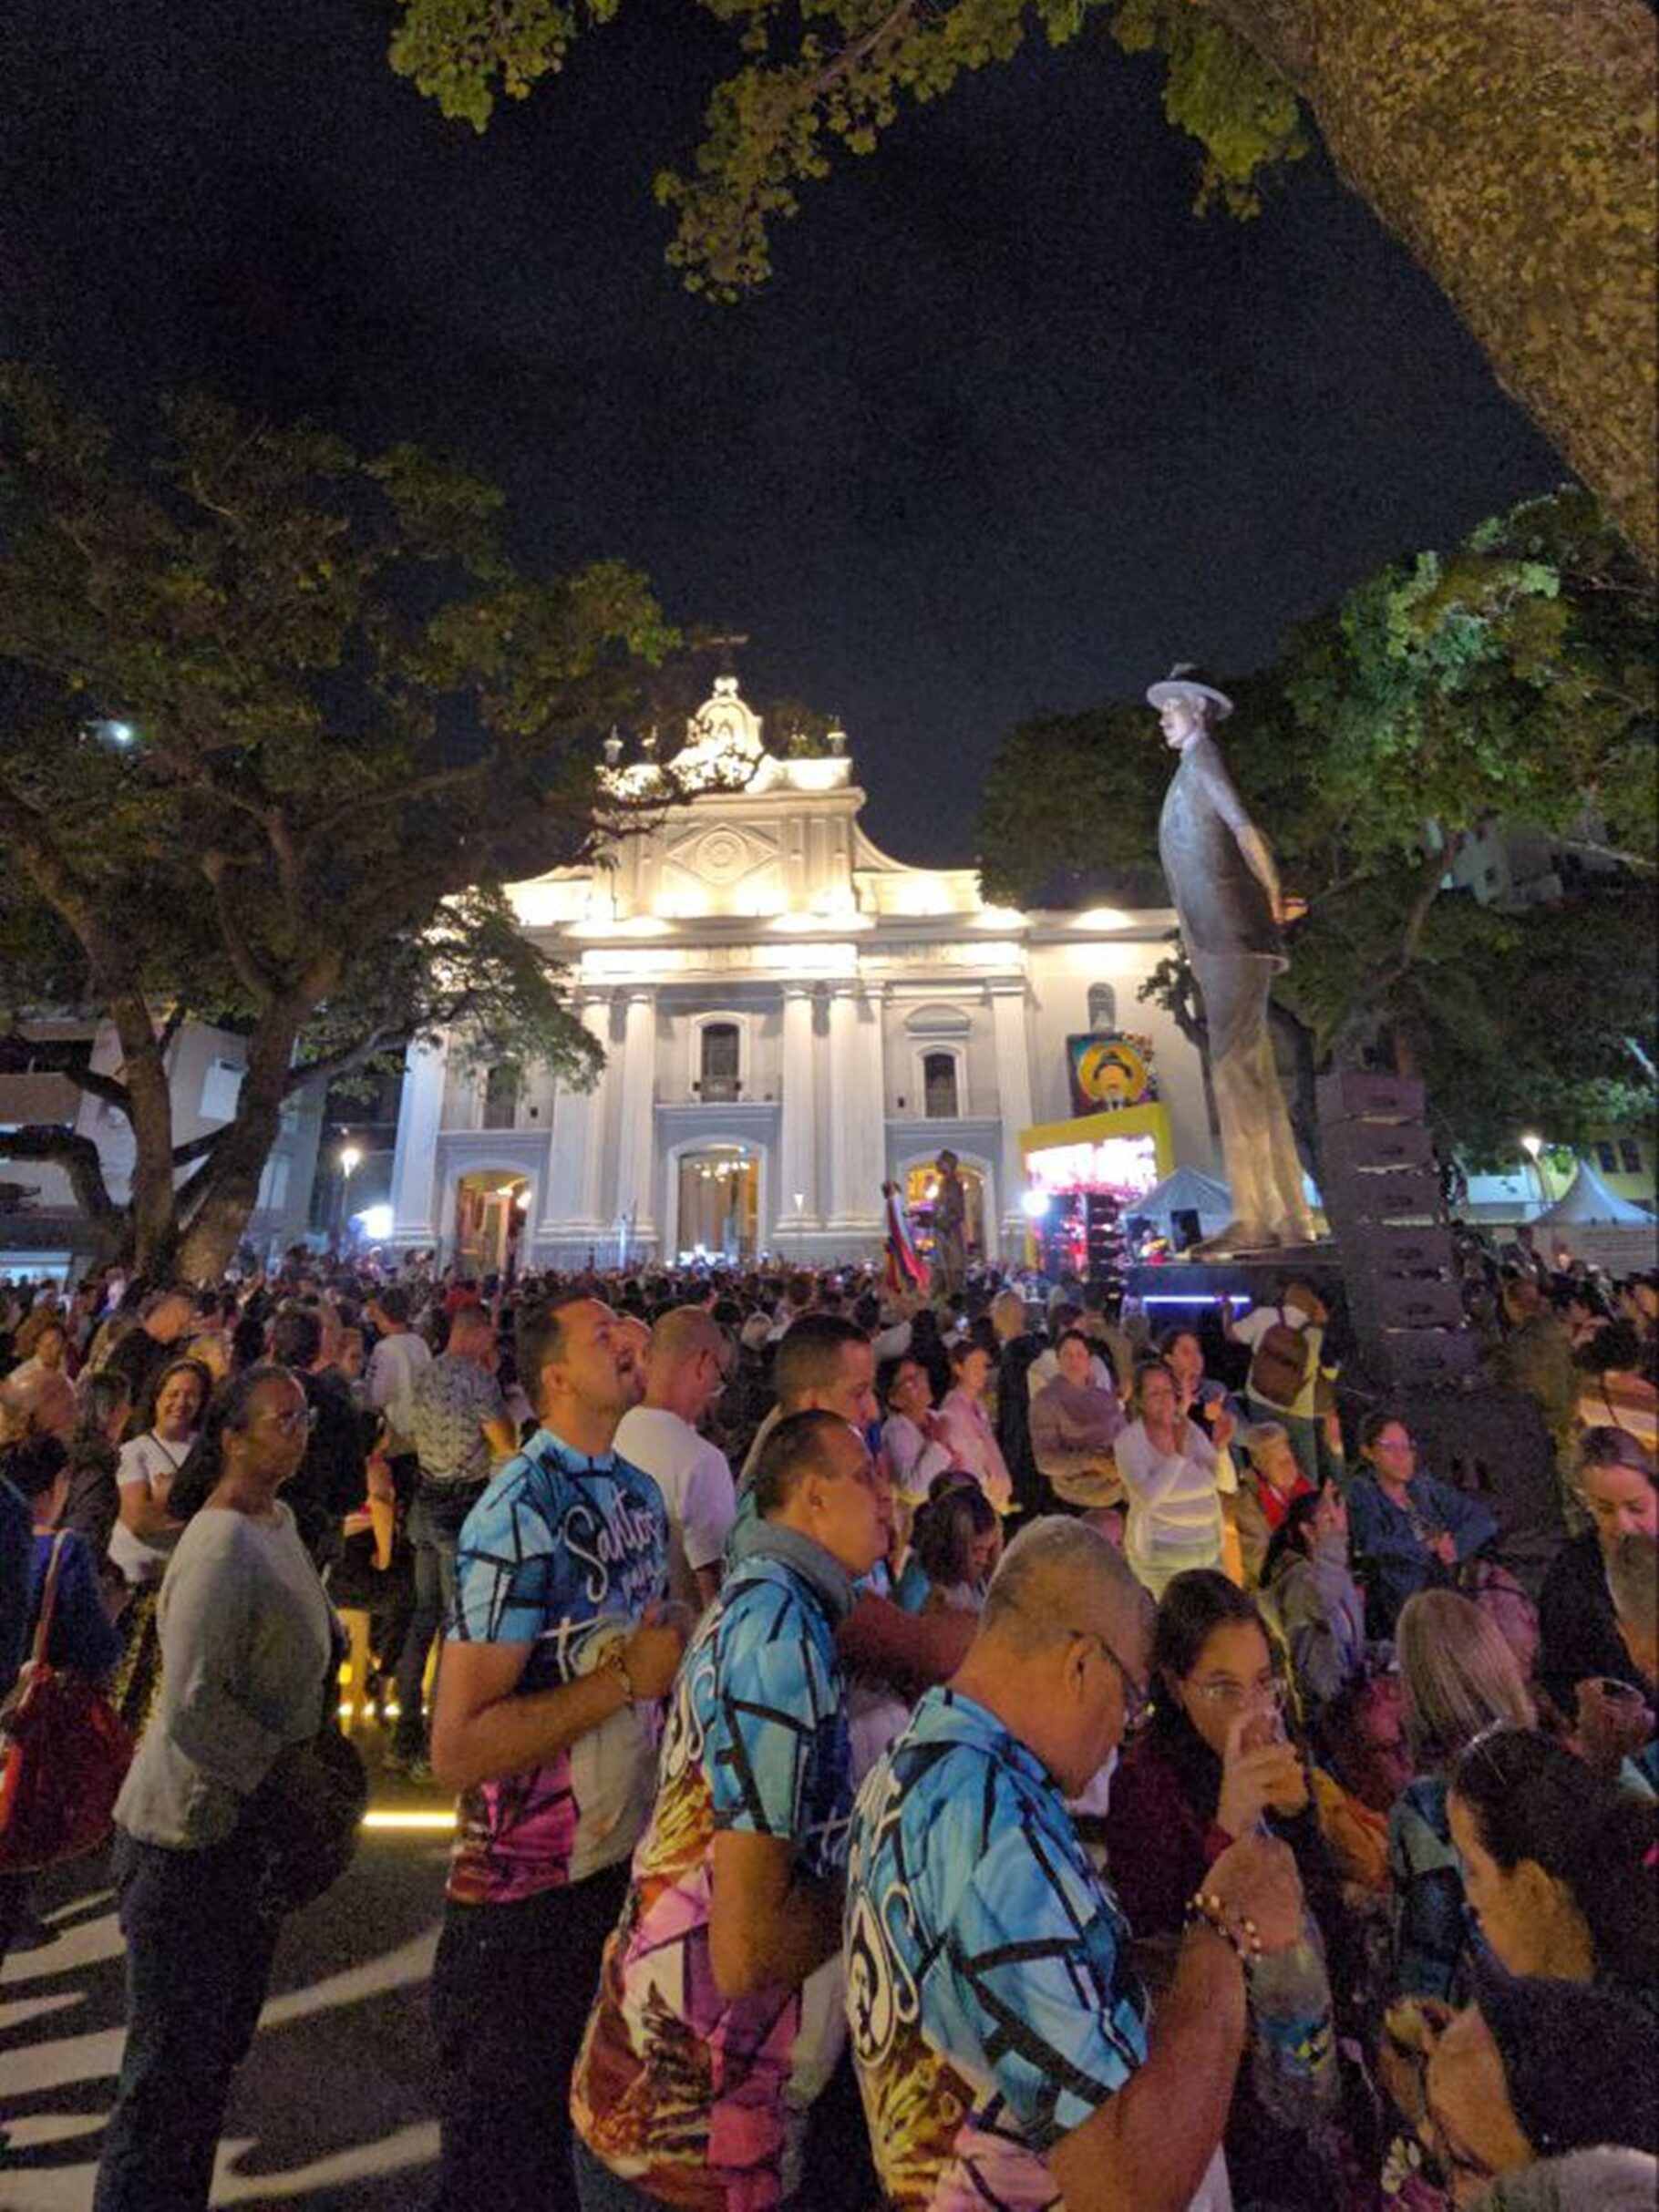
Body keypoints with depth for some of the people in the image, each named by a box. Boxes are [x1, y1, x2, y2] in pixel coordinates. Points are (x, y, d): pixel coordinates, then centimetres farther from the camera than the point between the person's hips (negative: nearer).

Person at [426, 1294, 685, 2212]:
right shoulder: (521, 1513, -25)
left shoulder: (639, 1490, -2)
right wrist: (628, 1678, -26)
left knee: (567, 2104, 27)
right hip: (524, 1887, -6)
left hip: (625, 1852, 7)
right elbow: (456, 1749, -26)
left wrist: (682, 1663, -7)